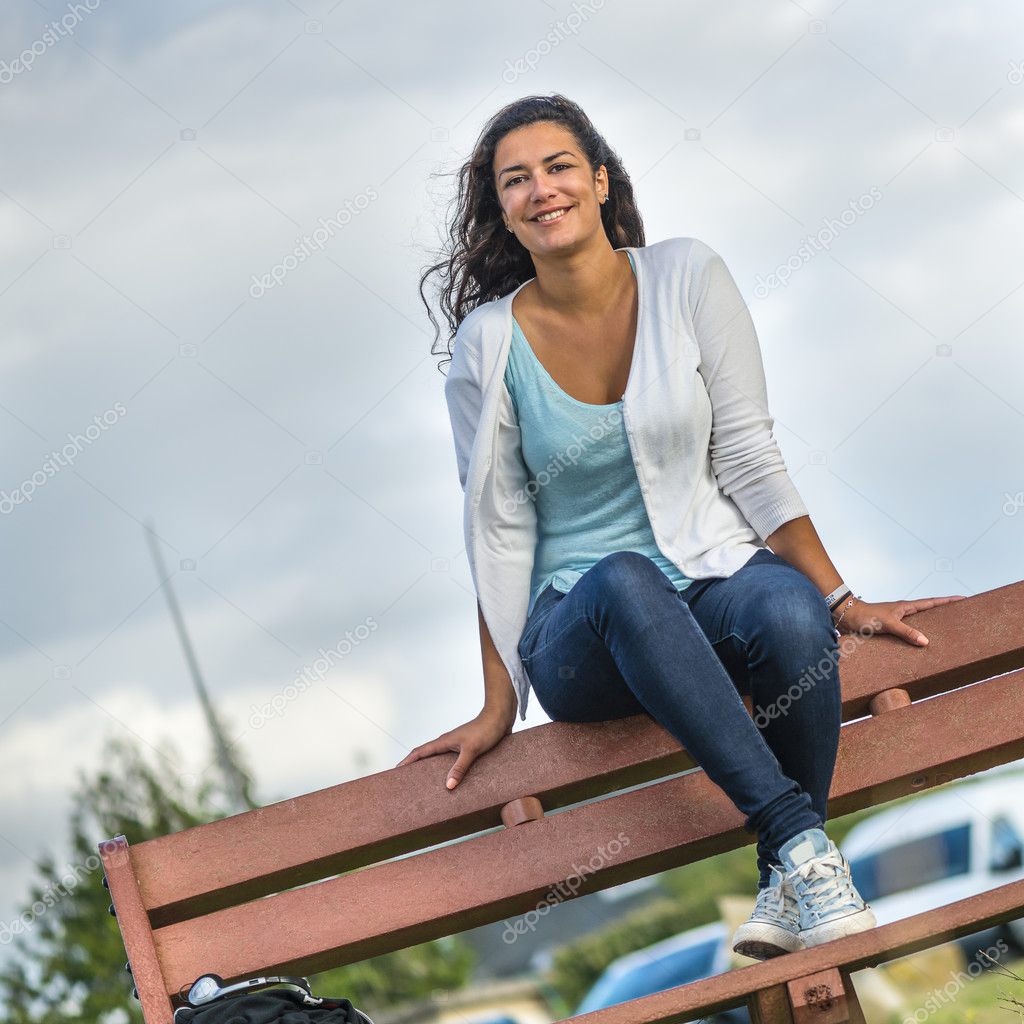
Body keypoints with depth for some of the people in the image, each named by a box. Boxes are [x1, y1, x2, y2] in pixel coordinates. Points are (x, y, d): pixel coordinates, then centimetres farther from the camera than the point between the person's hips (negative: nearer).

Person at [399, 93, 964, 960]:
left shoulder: (687, 279, -1)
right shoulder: (490, 343, -2)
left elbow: (748, 457, 2)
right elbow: (499, 532, 2)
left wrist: (839, 597, -1)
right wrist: (498, 707, 2)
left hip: (716, 572, 1)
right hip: (580, 630, -1)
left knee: (790, 614, -35)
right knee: (623, 582, -38)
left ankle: (790, 890, -21)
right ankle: (801, 838, -43)